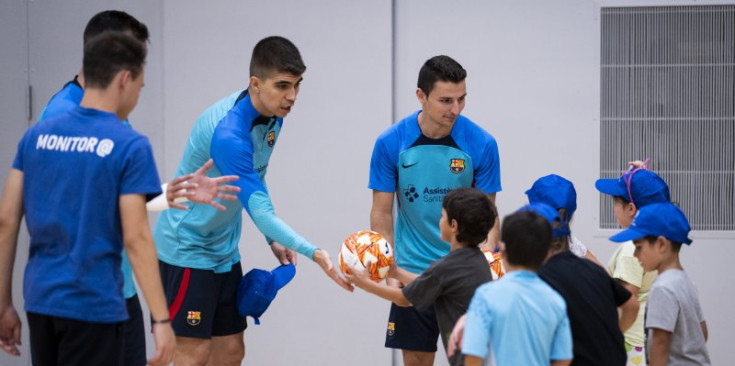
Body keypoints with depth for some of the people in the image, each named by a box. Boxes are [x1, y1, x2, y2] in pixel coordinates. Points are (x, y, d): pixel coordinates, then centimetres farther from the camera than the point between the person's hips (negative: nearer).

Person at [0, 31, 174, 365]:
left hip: (40, 300, 6)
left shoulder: (36, 136, 6)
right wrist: (161, 319, -11)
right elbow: (135, 239, -15)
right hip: (94, 305, -6)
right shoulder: (130, 146, -10)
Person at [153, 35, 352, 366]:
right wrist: (314, 254, -43)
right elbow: (258, 210, -34)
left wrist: (274, 240, 3)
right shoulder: (228, 133, -30)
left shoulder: (273, 116, -2)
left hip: (225, 252, 9)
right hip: (187, 248, -9)